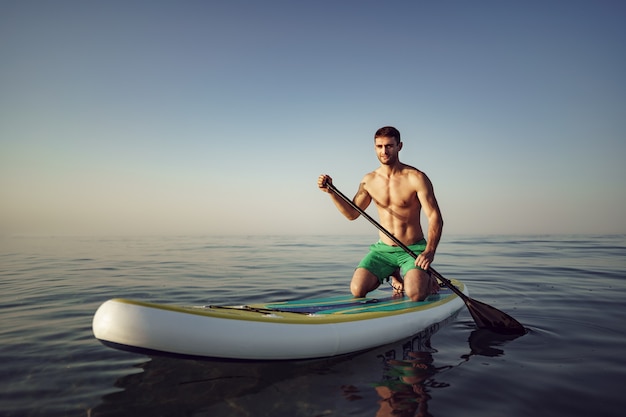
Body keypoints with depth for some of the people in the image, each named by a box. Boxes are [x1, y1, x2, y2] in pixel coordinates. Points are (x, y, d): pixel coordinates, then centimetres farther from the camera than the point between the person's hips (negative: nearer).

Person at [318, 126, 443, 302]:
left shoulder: (416, 178, -11)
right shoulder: (369, 180, 2)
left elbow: (435, 218, -15)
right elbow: (352, 213, 12)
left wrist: (429, 251, -31)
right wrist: (331, 191, -2)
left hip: (413, 249, -4)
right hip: (383, 249, 4)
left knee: (415, 294, -27)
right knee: (357, 290, -14)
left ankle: (427, 280, 11)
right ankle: (393, 274, 15)